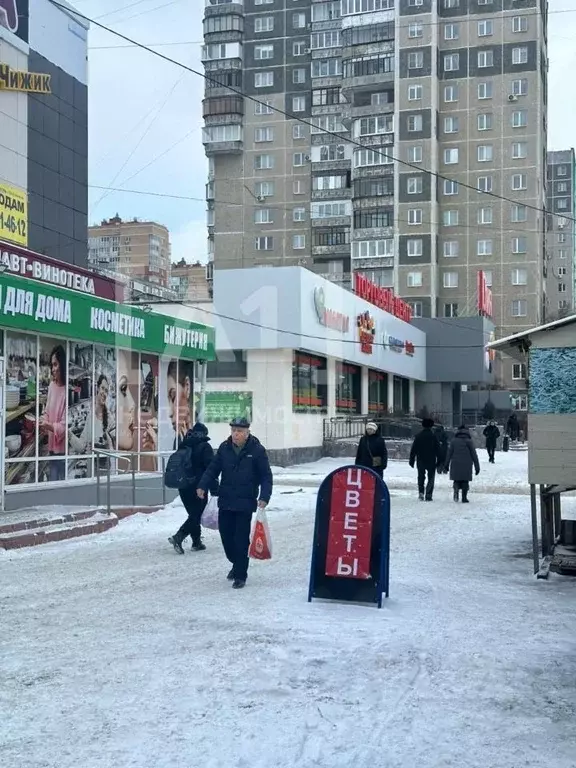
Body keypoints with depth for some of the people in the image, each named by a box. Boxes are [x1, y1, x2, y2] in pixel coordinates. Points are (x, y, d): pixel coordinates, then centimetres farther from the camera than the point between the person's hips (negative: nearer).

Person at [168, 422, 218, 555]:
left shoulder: (183, 446, 11)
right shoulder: (204, 447, -8)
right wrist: (215, 489, -11)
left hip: (183, 487, 7)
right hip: (198, 487, -7)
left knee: (194, 514, 16)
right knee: (196, 515, -3)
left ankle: (197, 542, 18)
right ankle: (178, 537, -18)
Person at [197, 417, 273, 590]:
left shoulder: (257, 450, -6)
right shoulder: (224, 448, 5)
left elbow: (266, 476, -4)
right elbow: (213, 469, 7)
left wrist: (264, 497, -15)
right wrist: (203, 486, -7)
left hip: (245, 503, -4)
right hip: (225, 501, 4)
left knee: (241, 540, -3)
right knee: (226, 535, 9)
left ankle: (240, 575, 9)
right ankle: (237, 563, 34)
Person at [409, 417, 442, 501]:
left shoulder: (418, 436, 0)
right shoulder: (433, 436, -4)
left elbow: (413, 450, 1)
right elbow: (438, 450, -2)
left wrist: (412, 460, 7)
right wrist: (439, 461, 5)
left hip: (420, 461, 1)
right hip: (431, 462, -1)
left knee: (421, 477, 13)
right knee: (431, 478, 6)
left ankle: (421, 492, -4)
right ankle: (428, 495, -5)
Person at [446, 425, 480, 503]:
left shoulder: (454, 441, 2)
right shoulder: (469, 441, -1)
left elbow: (449, 453, 3)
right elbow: (474, 455, 0)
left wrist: (446, 464, 10)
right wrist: (477, 467, 4)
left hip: (455, 465, 1)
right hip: (466, 466, -1)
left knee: (456, 480, 11)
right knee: (465, 482, 9)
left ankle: (456, 488, -20)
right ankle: (464, 497, 5)